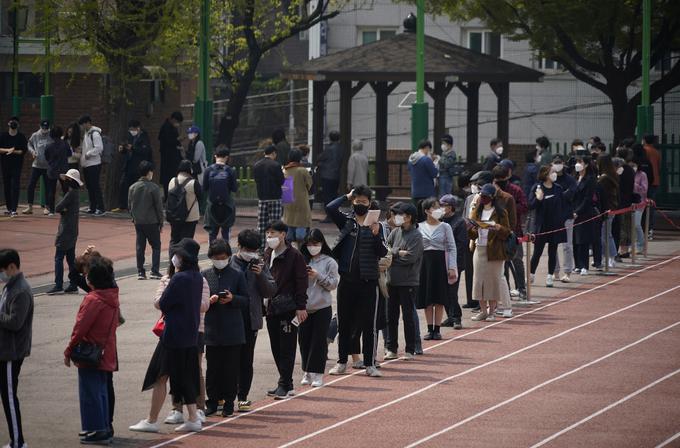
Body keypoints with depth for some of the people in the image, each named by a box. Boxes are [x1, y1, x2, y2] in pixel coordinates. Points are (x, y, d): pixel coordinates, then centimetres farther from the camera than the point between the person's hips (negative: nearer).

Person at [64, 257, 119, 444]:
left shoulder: (93, 300, -19)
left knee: (90, 393, -1)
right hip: (106, 356, 8)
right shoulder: (112, 297, 6)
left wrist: (69, 352, -9)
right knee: (101, 392, 16)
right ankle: (105, 428, 20)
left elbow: (80, 328, -17)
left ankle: (97, 431, 0)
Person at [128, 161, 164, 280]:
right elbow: (159, 207, -8)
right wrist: (161, 223, 1)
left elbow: (130, 206, 9)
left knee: (140, 247, 9)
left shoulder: (132, 188, 2)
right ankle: (155, 271, -1)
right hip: (152, 221, -4)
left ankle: (140, 272, 8)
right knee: (156, 246, 6)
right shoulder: (154, 188, -12)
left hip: (138, 222, 4)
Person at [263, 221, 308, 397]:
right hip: (271, 308, 7)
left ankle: (284, 385, -3)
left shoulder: (294, 256, -8)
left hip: (288, 308, -7)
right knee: (276, 348, 10)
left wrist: (301, 307, -12)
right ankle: (286, 384, 17)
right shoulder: (267, 254, 13)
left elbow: (301, 282, -8)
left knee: (287, 348, -4)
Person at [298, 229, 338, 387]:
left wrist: (318, 276, -16)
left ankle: (317, 374, 3)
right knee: (304, 340, 6)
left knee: (319, 341, -2)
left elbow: (333, 284, -6)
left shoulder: (329, 262, -1)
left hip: (322, 308, -4)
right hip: (304, 307, 4)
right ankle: (307, 373, 16)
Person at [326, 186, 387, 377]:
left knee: (369, 324, 1)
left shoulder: (375, 225, 4)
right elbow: (330, 208, -12)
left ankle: (370, 364, 6)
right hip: (347, 280, 1)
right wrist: (347, 196, -1)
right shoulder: (346, 221, 5)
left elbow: (382, 253, -1)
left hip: (368, 281, -1)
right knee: (344, 323, 9)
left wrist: (376, 235, -16)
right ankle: (342, 362, 17)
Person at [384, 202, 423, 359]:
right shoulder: (396, 232, 9)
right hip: (393, 280, 6)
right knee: (391, 315, 9)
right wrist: (399, 252, -13)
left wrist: (392, 253, -8)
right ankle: (391, 349, 17)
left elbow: (410, 258, -18)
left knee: (408, 316, 0)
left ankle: (410, 351, 7)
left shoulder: (416, 236, -10)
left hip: (408, 282, -6)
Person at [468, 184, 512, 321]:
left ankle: (492, 311, 5)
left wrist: (498, 228, -23)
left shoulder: (500, 212, -1)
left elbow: (507, 233, -4)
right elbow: (472, 235, 15)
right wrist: (472, 229, -7)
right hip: (479, 249, 5)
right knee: (479, 279, 3)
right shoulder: (477, 212, 12)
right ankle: (483, 310, 9)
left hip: (494, 251, -5)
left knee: (493, 279, -2)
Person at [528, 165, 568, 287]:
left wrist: (562, 221, 5)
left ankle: (550, 277, 13)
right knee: (537, 251, 2)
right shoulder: (537, 188, -6)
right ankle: (531, 275, 18)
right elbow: (531, 206, -9)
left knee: (553, 252, 6)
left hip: (556, 226, 3)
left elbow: (562, 206, 9)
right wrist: (538, 199, -28)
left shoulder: (558, 188, 4)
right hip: (542, 225, -3)